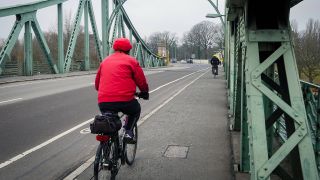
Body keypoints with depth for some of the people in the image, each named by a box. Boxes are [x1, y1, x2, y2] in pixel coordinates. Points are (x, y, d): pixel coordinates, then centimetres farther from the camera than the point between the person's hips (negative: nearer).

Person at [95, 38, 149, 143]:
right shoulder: (131, 61, 6)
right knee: (136, 110, 28)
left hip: (104, 102, 4)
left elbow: (97, 84, 25)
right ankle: (128, 132, 10)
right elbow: (141, 81, 7)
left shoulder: (105, 61, 19)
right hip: (124, 100, -3)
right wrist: (145, 93, 27)